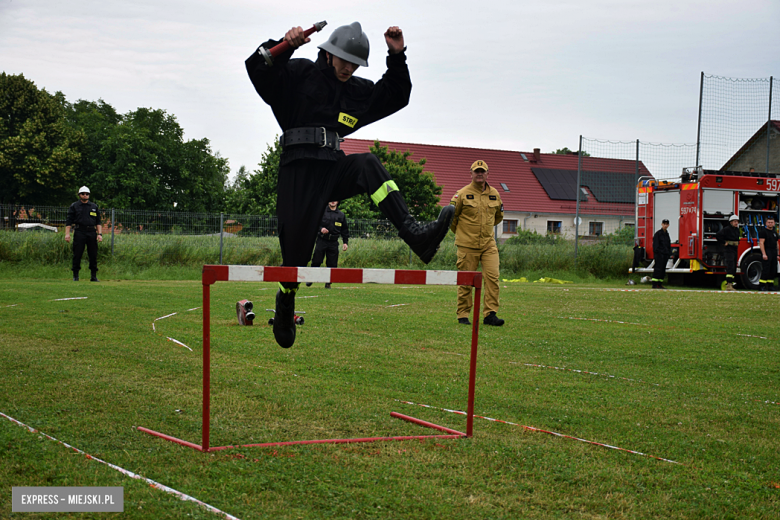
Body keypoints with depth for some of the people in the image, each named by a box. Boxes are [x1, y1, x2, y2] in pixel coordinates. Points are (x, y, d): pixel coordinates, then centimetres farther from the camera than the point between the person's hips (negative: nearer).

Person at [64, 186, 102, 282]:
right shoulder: (74, 206, 9)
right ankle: (75, 276, 5)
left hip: (92, 233, 2)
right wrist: (67, 234, -7)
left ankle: (94, 276, 7)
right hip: (79, 232, -2)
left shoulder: (94, 207, 16)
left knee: (93, 255, 1)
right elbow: (69, 221, 4)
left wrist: (100, 234, 3)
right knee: (77, 255, -3)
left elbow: (98, 222, 15)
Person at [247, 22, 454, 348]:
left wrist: (397, 57, 8)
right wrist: (285, 46, -24)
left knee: (368, 165, -28)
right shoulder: (300, 75, 3)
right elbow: (258, 70, -8)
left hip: (334, 168, 4)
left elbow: (396, 97, 20)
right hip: (300, 171, -4)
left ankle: (415, 234, -42)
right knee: (296, 247, -4)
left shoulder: (359, 91, 19)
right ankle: (284, 312, 22)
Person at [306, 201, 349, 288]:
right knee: (316, 261, -4)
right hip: (321, 241, -2)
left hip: (334, 243, 2)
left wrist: (345, 242, 8)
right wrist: (320, 229, -16)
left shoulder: (341, 215, 11)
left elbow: (345, 230, 16)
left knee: (332, 264, 0)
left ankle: (328, 283, 11)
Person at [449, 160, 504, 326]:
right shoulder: (462, 194, -4)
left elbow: (499, 216, 26)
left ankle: (490, 314, -4)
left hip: (488, 244, 3)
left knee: (492, 277, -8)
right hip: (467, 245, -3)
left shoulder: (495, 194, 8)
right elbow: (451, 215, 5)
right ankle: (463, 315, 12)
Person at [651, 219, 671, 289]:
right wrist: (656, 253, -18)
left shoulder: (667, 234, 18)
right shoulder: (658, 233, -5)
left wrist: (669, 254, 16)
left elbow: (669, 245, 23)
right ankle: (654, 284, -13)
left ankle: (660, 284, 9)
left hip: (665, 254, 8)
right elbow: (655, 244, -10)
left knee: (663, 270, 6)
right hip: (659, 254, -8)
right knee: (658, 268, -11)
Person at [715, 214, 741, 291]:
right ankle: (728, 285, -21)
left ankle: (730, 284, 16)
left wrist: (737, 243, 18)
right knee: (730, 267, -17)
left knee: (734, 268, 10)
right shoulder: (727, 229, -11)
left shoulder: (737, 230, 15)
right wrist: (723, 243, -15)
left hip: (735, 249, 9)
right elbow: (718, 235, -20)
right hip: (728, 249, -9)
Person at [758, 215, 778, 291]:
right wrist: (764, 254, -20)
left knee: (773, 270, 6)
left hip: (774, 253, 7)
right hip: (767, 252, -7)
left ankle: (771, 286, 12)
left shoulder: (774, 231, 17)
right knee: (765, 270, -10)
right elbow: (761, 243, -12)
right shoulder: (763, 231, -5)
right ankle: (763, 286, -8)